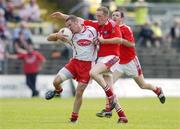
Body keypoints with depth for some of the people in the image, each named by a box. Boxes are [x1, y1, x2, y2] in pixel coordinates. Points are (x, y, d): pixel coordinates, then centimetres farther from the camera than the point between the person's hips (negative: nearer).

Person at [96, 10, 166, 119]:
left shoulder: (126, 29, -13)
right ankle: (108, 110, -15)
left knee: (142, 85, 8)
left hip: (130, 61, -5)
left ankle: (158, 90, 40)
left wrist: (121, 40, -30)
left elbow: (132, 44, -21)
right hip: (118, 63, 5)